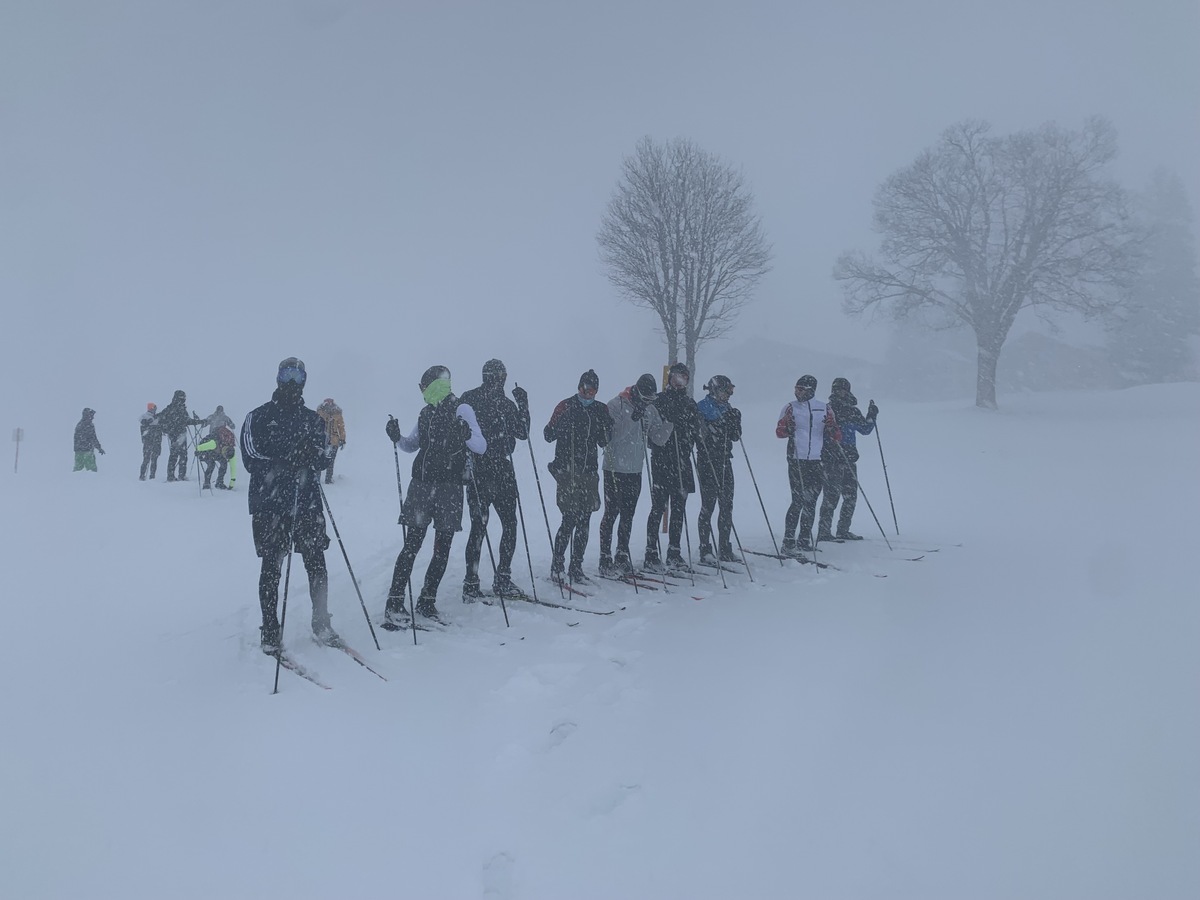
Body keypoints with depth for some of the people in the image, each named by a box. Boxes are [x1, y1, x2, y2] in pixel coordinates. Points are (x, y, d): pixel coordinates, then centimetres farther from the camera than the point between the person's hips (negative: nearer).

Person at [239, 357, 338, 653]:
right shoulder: (259, 417, 4)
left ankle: (321, 625, 15)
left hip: (307, 501, 3)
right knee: (271, 567, 1)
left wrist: (314, 458, -15)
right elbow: (252, 458, -7)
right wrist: (288, 462, -18)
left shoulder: (312, 419, 14)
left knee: (316, 562, 0)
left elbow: (322, 459, 8)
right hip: (269, 502, -2)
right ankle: (270, 633, 10)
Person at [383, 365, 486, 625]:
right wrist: (397, 438, 5)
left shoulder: (461, 410, -2)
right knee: (412, 545, -2)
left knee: (442, 547, 4)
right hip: (421, 486, 4)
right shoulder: (426, 413, 15)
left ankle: (427, 600, 17)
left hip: (449, 487, -3)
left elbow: (481, 446, -10)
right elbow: (412, 445, 26)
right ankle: (394, 605, -5)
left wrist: (467, 434, -30)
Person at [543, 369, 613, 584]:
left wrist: (607, 426, -5)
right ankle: (556, 565, 3)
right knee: (570, 520, -10)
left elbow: (603, 442, 12)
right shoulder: (566, 406, -2)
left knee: (584, 522, 5)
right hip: (567, 471, -5)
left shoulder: (600, 410, 11)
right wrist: (561, 420, -23)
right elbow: (549, 435, -6)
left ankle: (576, 567, 14)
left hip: (589, 472, 5)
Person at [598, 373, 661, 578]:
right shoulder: (616, 405, -9)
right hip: (615, 469, -6)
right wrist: (632, 418, -28)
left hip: (636, 470, 6)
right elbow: (611, 435, -18)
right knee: (612, 513, -3)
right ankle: (605, 559, 1)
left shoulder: (649, 409, 10)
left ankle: (622, 557, 19)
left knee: (628, 515, 11)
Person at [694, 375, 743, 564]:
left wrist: (736, 421, -2)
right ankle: (705, 550, -1)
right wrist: (720, 423, -23)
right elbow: (700, 433, -15)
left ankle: (725, 549, 13)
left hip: (724, 461, 7)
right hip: (707, 461, -7)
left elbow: (735, 437, 13)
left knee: (727, 505, 6)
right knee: (708, 504, -6)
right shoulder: (702, 407, -4)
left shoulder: (726, 409, 15)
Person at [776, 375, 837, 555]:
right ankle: (788, 542, -8)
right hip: (796, 461, -3)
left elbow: (835, 436, 12)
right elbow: (779, 431, 0)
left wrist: (832, 430, -9)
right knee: (798, 500, -10)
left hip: (817, 462, 3)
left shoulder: (825, 410, 10)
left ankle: (804, 538, 19)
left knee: (811, 501, 8)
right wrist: (788, 429, -21)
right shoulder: (791, 408, 5)